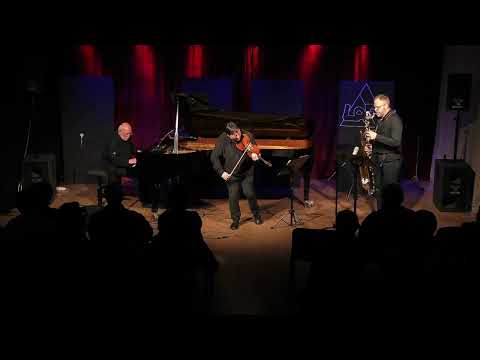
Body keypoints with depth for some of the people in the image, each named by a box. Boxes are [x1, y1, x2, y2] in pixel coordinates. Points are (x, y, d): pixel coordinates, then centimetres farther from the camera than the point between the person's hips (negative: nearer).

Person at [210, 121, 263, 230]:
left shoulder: (247, 136, -13)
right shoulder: (222, 141, -16)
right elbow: (214, 158, -12)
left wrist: (254, 154, -25)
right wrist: (221, 172, -18)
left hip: (246, 172, 0)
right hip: (231, 174, 0)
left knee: (250, 193, -4)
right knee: (233, 197, -2)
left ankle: (256, 214, 25)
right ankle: (235, 220, 21)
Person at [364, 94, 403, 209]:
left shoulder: (395, 120, -14)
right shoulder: (380, 119, 13)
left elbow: (396, 142, -24)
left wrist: (376, 136, -25)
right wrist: (372, 146, 5)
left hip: (391, 161, -8)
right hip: (379, 160, 8)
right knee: (378, 190, 12)